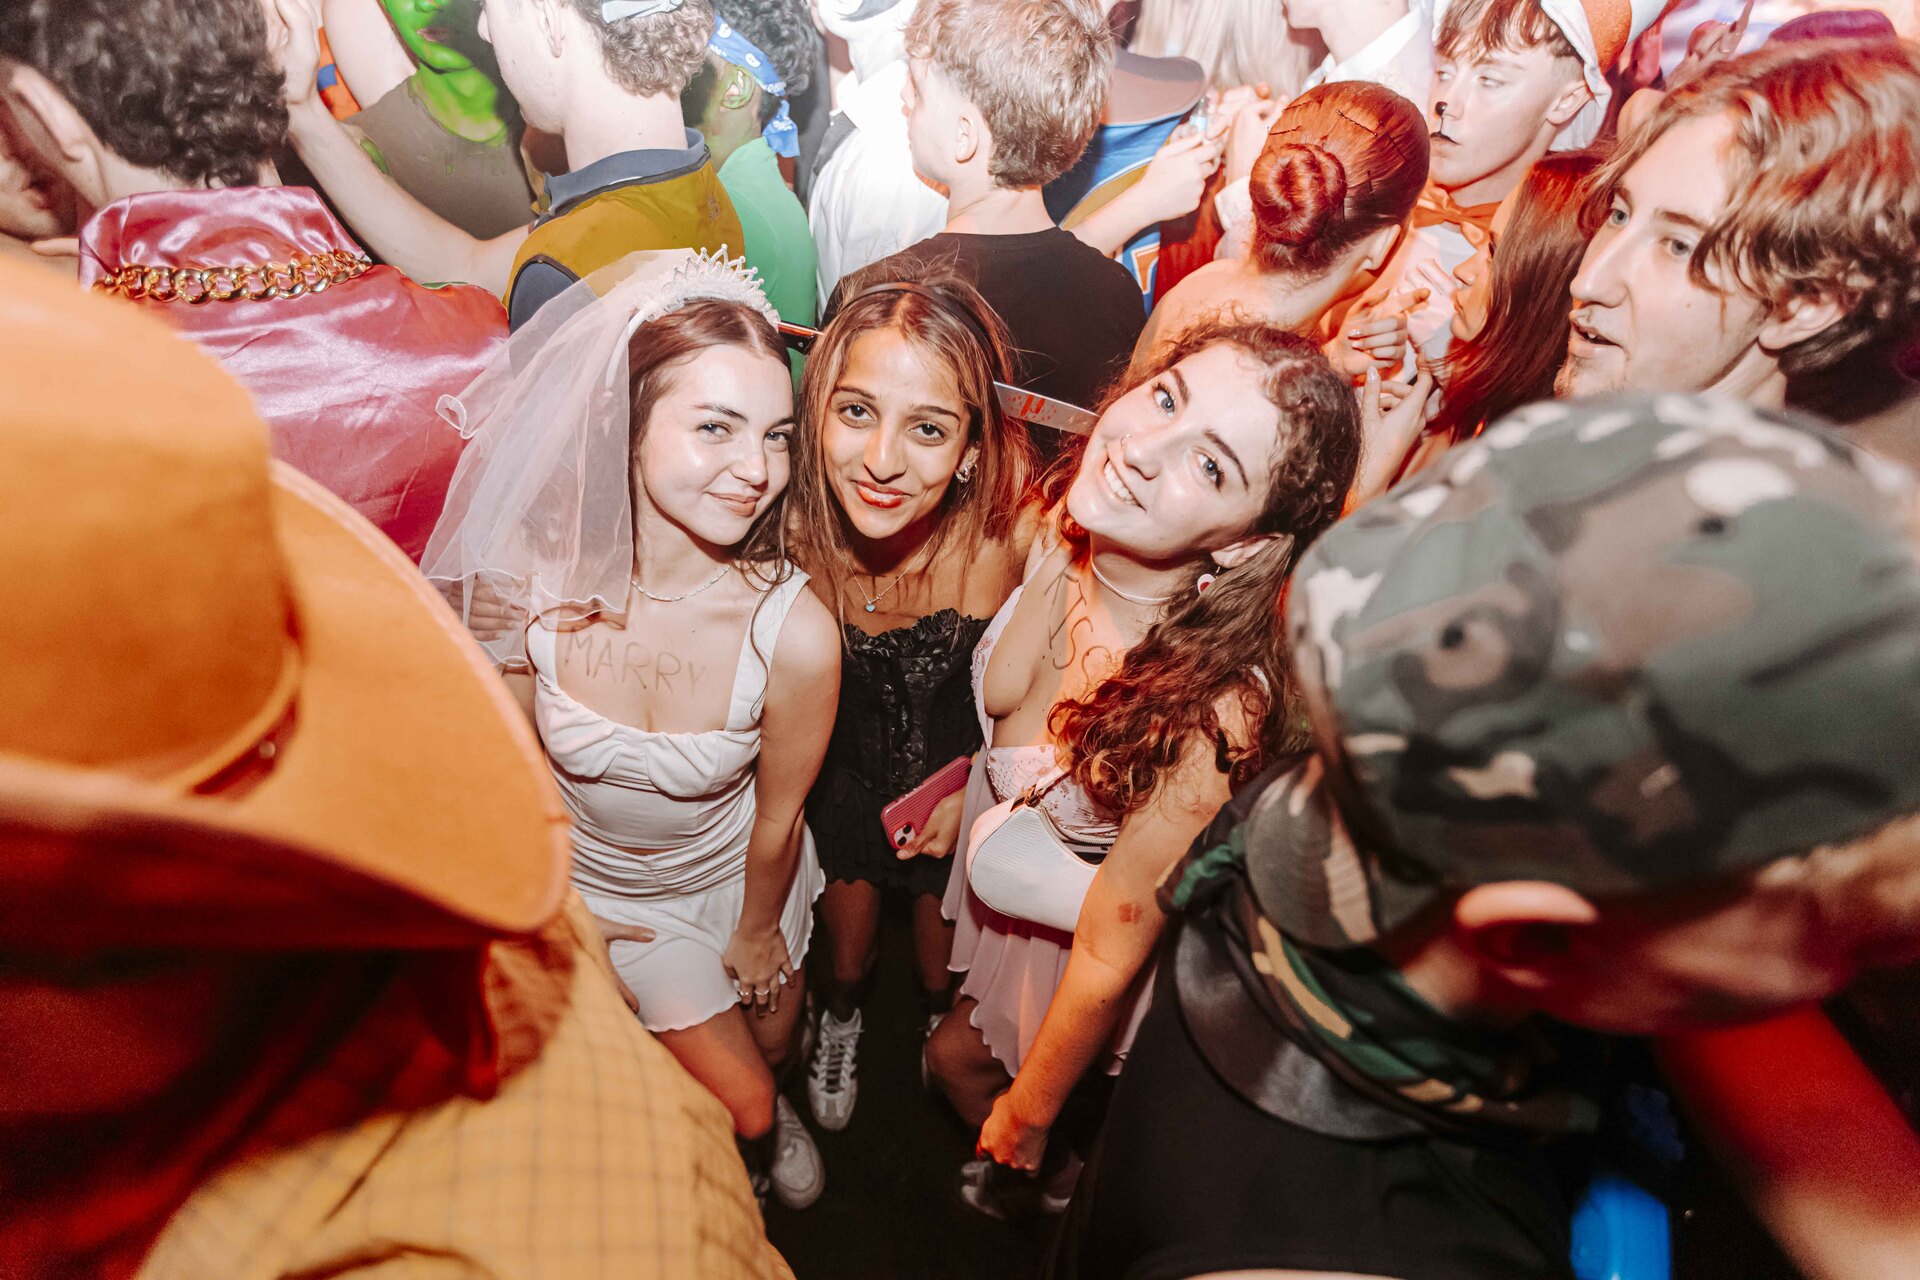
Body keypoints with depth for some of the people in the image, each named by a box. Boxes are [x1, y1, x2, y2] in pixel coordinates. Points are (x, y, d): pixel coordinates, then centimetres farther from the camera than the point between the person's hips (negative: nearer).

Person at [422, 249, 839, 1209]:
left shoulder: (793, 633, -35)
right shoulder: (533, 584, -30)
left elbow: (776, 817, -16)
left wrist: (756, 932, 1)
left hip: (740, 874, 0)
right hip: (602, 882, 0)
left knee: (772, 1047, 28)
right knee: (740, 1105, 12)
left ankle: (768, 1106, 68)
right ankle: (761, 1127, 52)